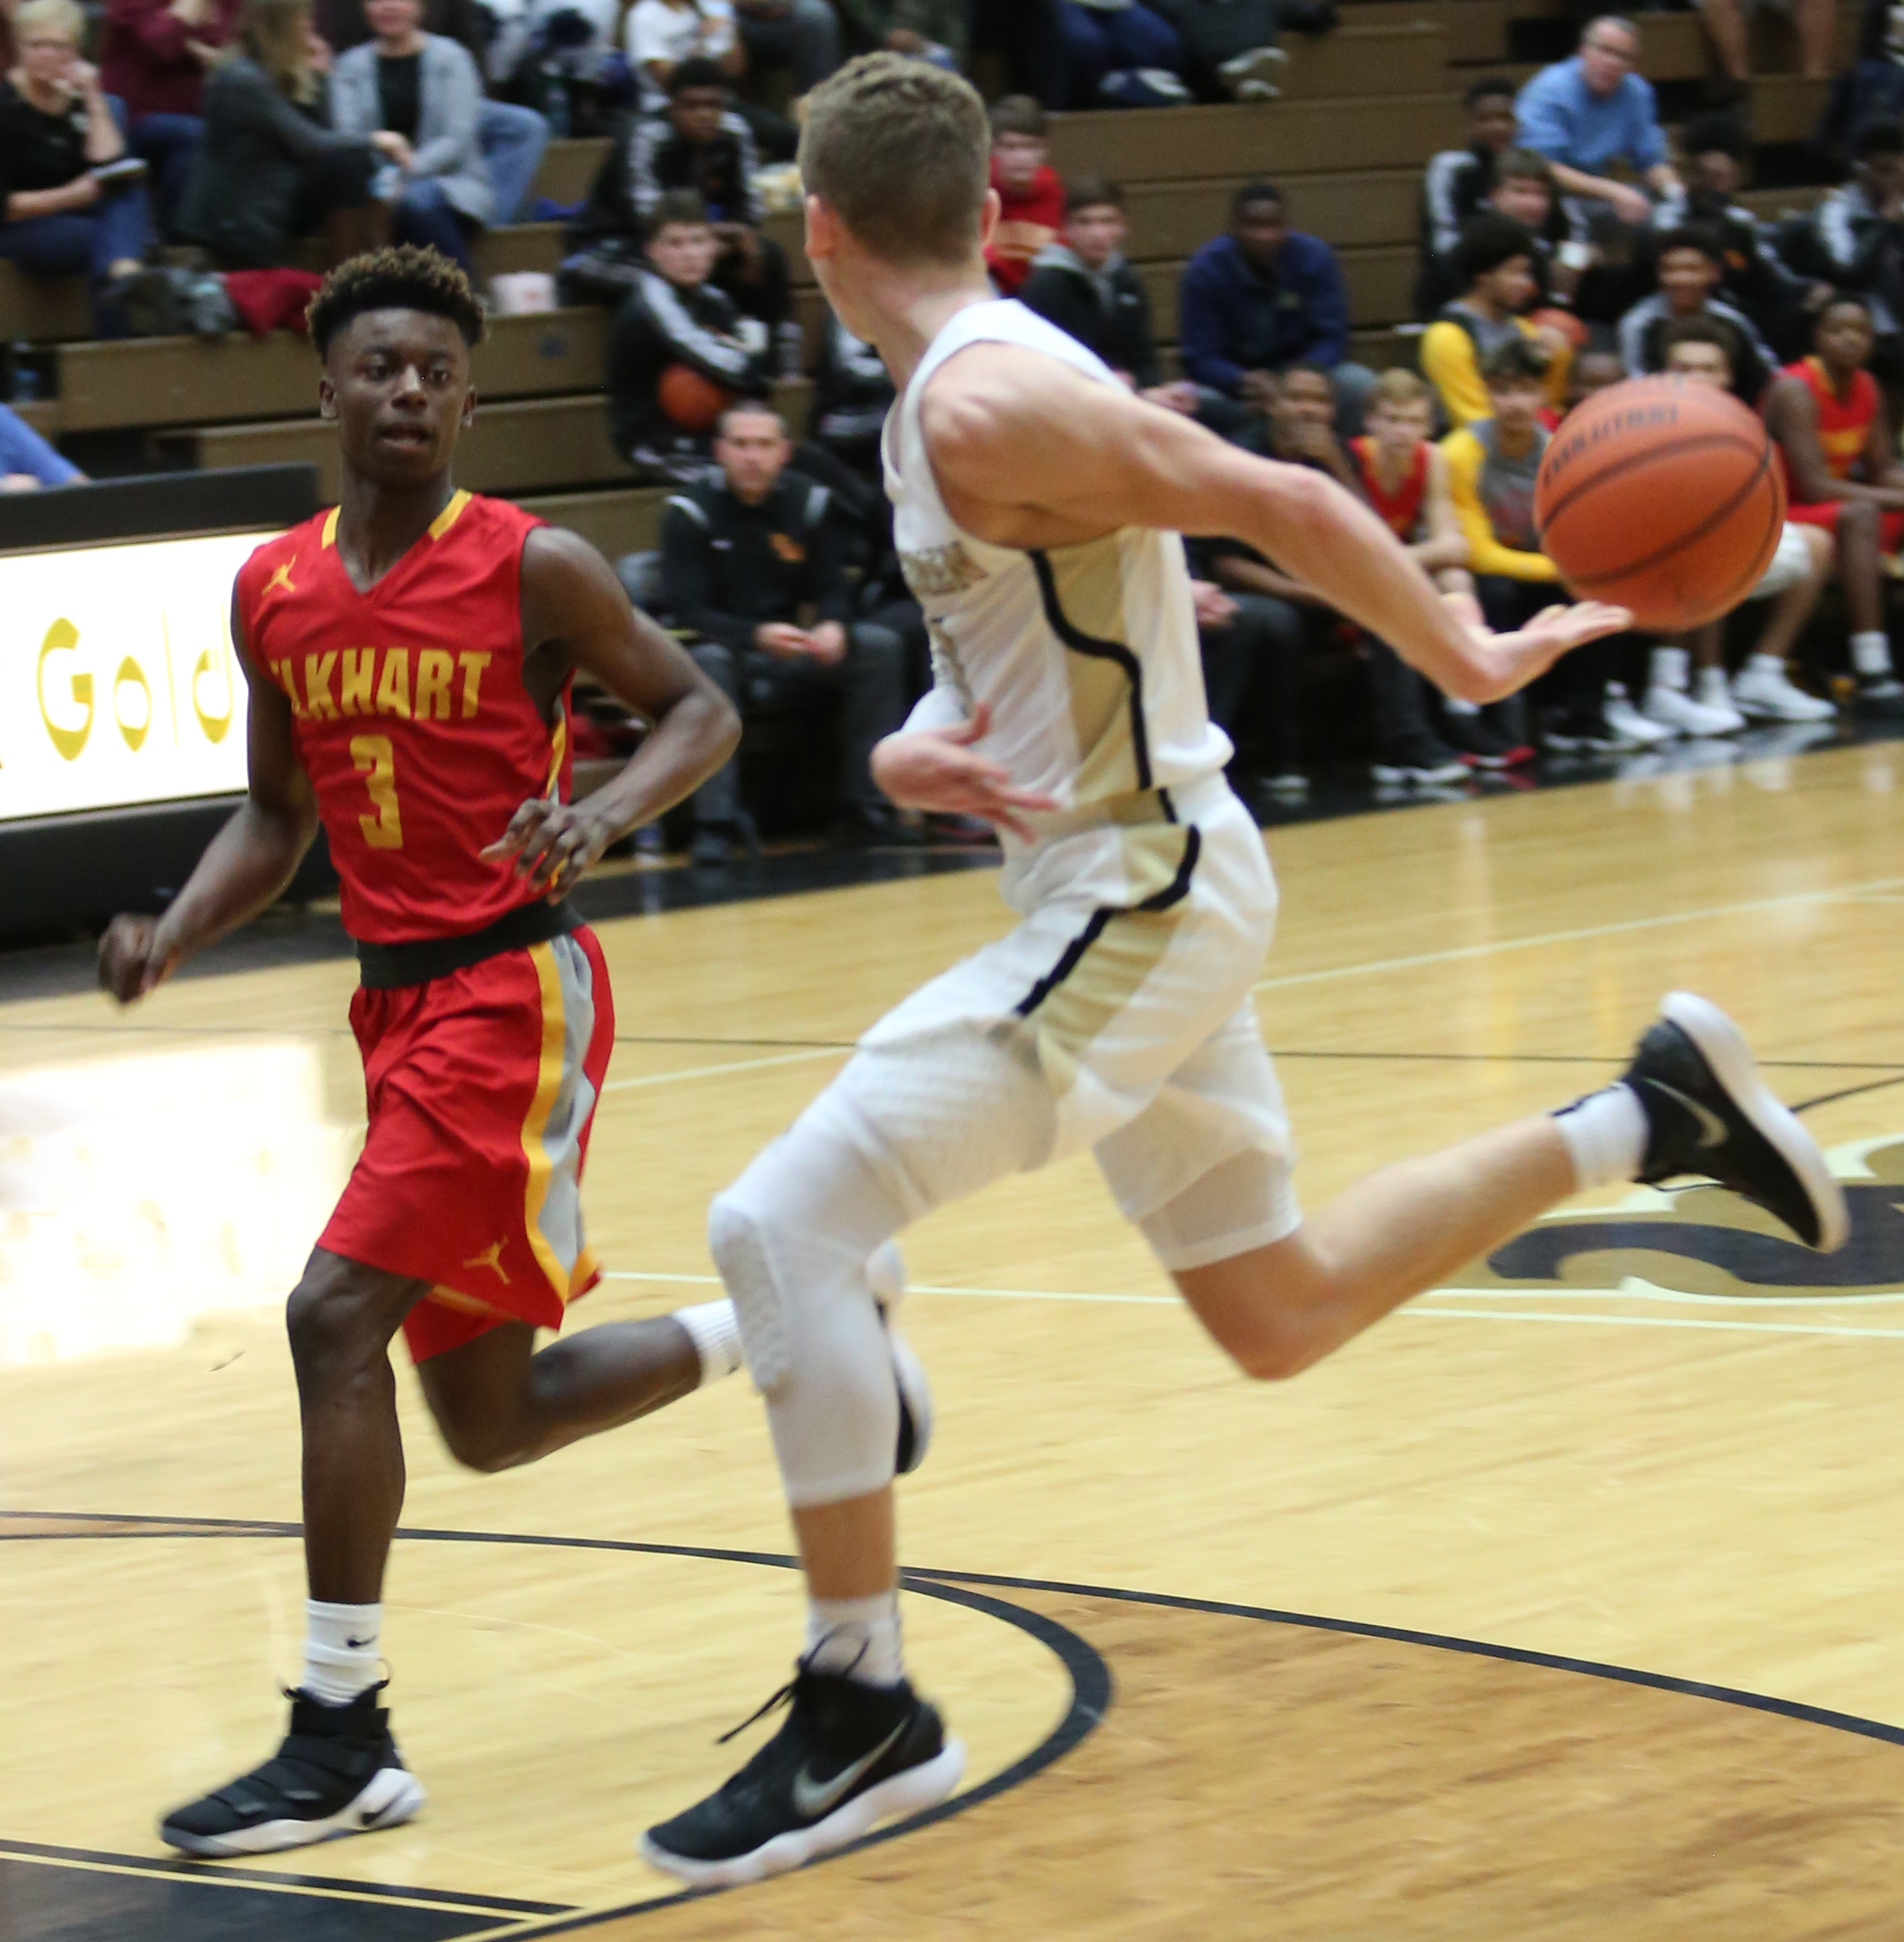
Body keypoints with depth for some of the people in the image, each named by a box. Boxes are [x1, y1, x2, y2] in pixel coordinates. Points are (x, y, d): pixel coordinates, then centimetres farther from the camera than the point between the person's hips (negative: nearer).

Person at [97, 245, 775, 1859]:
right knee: (490, 1418, 11)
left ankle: (343, 1739, -11)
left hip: (513, 985, -7)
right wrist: (174, 937, -1)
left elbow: (701, 711, -1)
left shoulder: (534, 569, -9)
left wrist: (603, 815, -21)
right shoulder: (273, 592, 7)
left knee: (336, 1315, -18)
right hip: (398, 998, 7)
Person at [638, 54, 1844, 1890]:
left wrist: (1467, 664, -13)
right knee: (1283, 1312, 23)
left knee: (778, 1227, -14)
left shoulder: (985, 404, -19)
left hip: (1133, 904, -10)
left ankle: (863, 1715, -9)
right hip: (1147, 891, 10)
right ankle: (1646, 1116, 25)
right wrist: (918, 753, -1)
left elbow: (1283, 505, -22)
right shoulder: (980, 379, 10)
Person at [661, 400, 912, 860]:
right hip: (730, 651, -4)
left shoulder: (811, 502, 1)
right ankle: (715, 823, -36)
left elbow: (832, 589, 2)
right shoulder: (690, 512, -10)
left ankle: (867, 807, -16)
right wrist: (757, 636, -33)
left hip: (793, 659, 4)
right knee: (706, 662, -38)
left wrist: (833, 628, -24)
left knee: (881, 646, -19)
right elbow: (687, 610, -16)